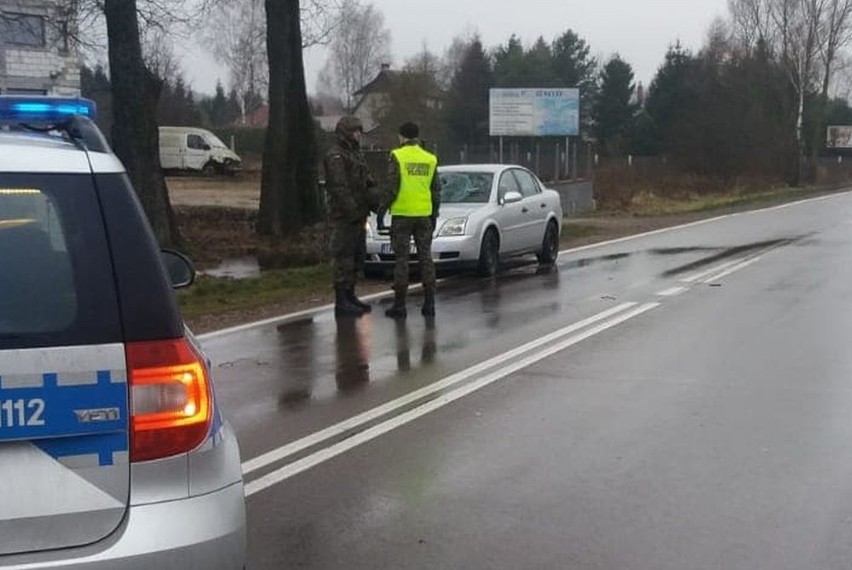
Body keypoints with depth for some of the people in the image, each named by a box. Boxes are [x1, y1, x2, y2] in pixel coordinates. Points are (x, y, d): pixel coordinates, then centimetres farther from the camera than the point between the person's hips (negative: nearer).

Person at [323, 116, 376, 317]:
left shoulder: (357, 154, 19)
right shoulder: (335, 156, -11)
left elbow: (368, 182, 20)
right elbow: (339, 187, -20)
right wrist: (352, 211, -24)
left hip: (358, 216, 10)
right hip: (344, 217, -10)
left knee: (358, 257, 13)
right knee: (344, 258, -8)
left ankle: (350, 296, 22)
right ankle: (341, 302, -5)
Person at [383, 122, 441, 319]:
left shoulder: (397, 156, -6)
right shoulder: (430, 159, 8)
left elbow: (391, 186, -12)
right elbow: (436, 190, 10)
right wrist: (434, 214, 17)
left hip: (402, 214, -4)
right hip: (424, 214, 4)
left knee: (402, 259, -1)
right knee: (425, 257, 8)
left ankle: (400, 305, 0)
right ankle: (429, 304, 8)